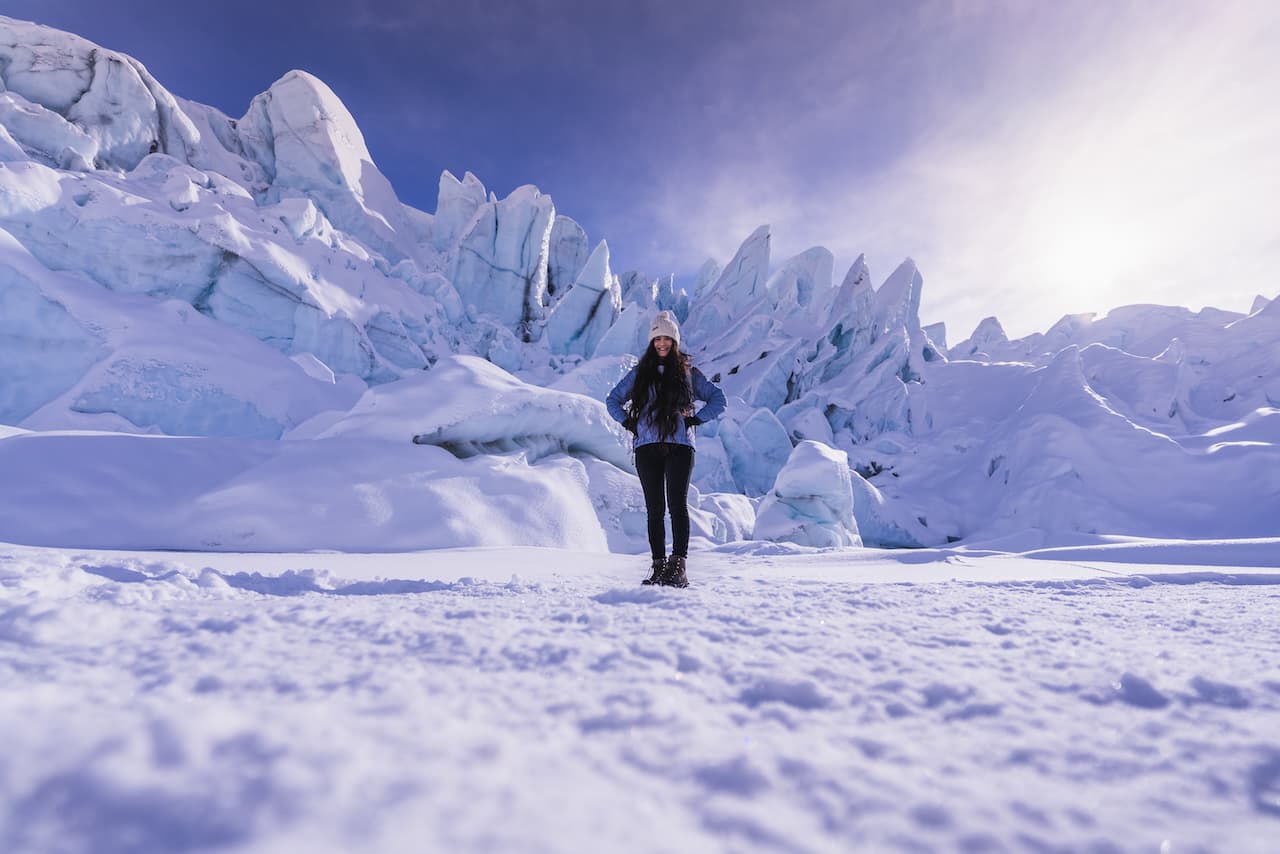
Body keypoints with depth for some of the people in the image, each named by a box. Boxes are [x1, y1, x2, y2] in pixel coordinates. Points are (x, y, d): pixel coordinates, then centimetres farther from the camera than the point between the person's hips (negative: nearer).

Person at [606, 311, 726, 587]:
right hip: (647, 448, 2)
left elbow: (718, 399, 15)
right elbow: (613, 400, 25)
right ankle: (659, 567, 9)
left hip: (679, 446, -2)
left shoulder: (688, 372, 13)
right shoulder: (640, 373, 17)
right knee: (655, 510, 3)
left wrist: (697, 419, 1)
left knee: (677, 505, -12)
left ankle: (678, 566, -13)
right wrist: (628, 423, 10)